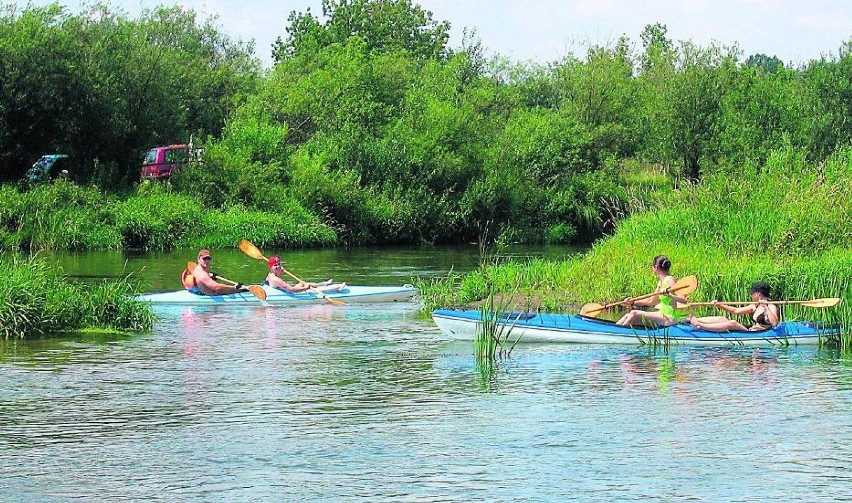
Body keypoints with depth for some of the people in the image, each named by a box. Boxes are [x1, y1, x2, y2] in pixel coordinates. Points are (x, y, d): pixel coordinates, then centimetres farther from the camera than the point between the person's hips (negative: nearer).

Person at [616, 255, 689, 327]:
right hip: (663, 314, 9)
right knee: (628, 316, 3)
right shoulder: (660, 281, 14)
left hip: (669, 318, -9)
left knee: (634, 314, -18)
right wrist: (633, 303, 15)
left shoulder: (669, 280, -14)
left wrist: (668, 294, -35)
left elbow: (684, 300, -22)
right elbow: (651, 301, 22)